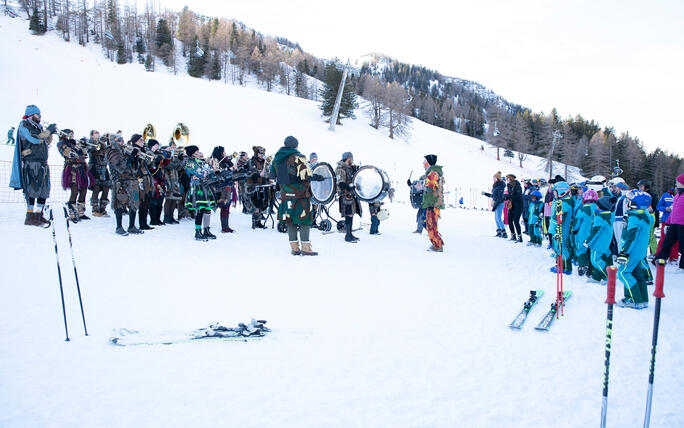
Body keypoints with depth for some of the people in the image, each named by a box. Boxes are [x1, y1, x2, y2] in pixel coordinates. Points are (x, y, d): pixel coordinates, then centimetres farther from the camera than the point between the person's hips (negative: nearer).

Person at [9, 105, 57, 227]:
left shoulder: (38, 127, 21)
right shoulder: (24, 125, -2)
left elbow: (46, 144, 24)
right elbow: (35, 139, -17)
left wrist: (50, 134, 8)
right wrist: (48, 131, -9)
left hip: (42, 162, 8)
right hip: (31, 162, -8)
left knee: (44, 190, 6)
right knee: (33, 189, -12)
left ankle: (38, 215, 12)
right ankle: (30, 217, -11)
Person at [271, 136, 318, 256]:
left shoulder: (276, 159, 11)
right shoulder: (298, 157, -9)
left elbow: (274, 175, 19)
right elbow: (307, 175, -14)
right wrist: (307, 187, 0)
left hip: (285, 194, 6)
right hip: (300, 194, -6)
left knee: (290, 221, 11)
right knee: (304, 220, 0)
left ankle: (294, 248, 14)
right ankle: (305, 248, -2)